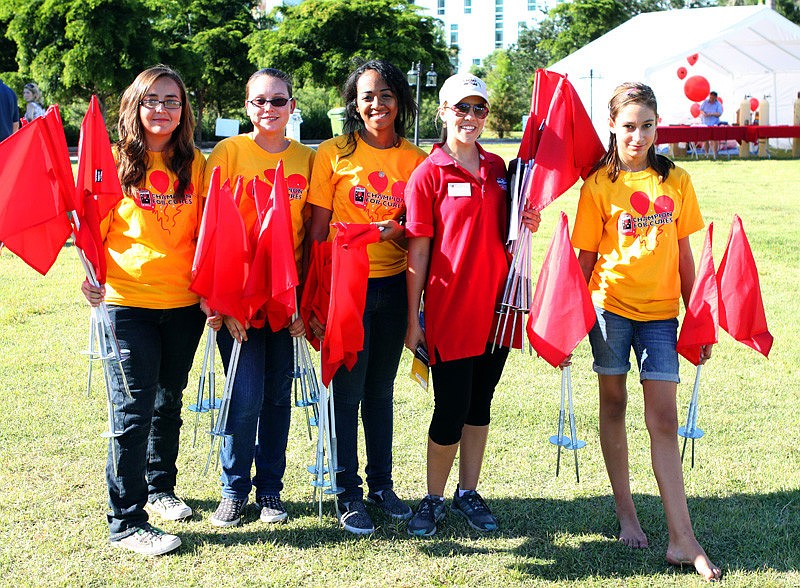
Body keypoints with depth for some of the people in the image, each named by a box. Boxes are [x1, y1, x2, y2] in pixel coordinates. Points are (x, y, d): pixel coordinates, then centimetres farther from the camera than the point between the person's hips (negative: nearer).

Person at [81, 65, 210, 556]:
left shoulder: (195, 164, 7)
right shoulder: (115, 159, -1)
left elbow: (203, 234, 10)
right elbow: (94, 228, -1)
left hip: (184, 303, 4)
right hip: (129, 300, -3)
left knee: (169, 400, 16)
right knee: (135, 408, -3)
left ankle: (160, 487, 36)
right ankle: (126, 521, 5)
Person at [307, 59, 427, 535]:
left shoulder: (415, 159, 5)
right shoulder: (334, 153, -3)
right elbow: (318, 229, -3)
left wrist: (399, 230, -12)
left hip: (393, 286, 3)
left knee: (381, 389, 14)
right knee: (348, 391, 3)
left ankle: (382, 484, 27)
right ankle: (349, 495, 15)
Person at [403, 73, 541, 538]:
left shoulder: (497, 168, 9)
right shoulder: (429, 173, -6)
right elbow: (418, 250, -6)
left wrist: (527, 226, -2)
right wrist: (413, 318, -8)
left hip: (496, 305, 5)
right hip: (449, 310, -5)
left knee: (480, 403, 13)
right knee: (451, 410, -1)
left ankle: (469, 492, 27)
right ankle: (434, 499, 18)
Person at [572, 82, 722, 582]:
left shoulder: (676, 181, 5)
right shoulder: (599, 185, -2)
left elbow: (683, 253, 8)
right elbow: (586, 256, 1)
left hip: (660, 309, 1)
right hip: (611, 304, -1)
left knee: (664, 419, -2)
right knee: (614, 406, 9)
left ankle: (683, 540, -3)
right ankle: (626, 516, 23)